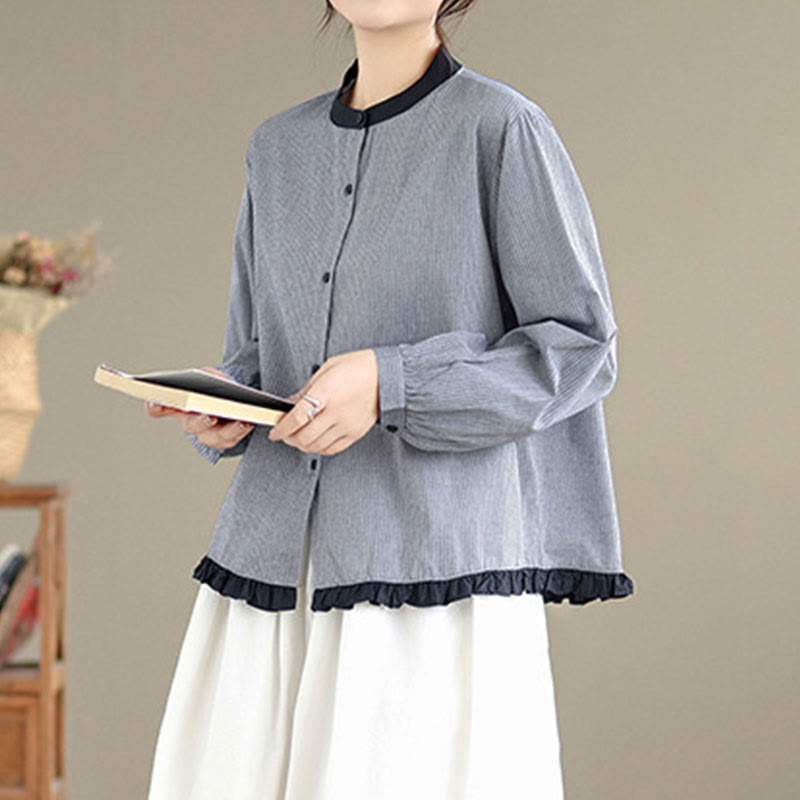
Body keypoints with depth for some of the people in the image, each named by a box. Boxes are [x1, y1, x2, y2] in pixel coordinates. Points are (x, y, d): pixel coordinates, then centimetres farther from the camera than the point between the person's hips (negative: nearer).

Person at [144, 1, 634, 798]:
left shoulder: (502, 128, -3)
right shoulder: (279, 147, 16)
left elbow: (579, 345, -5)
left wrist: (392, 383, -16)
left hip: (436, 563, -5)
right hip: (275, 564, 5)